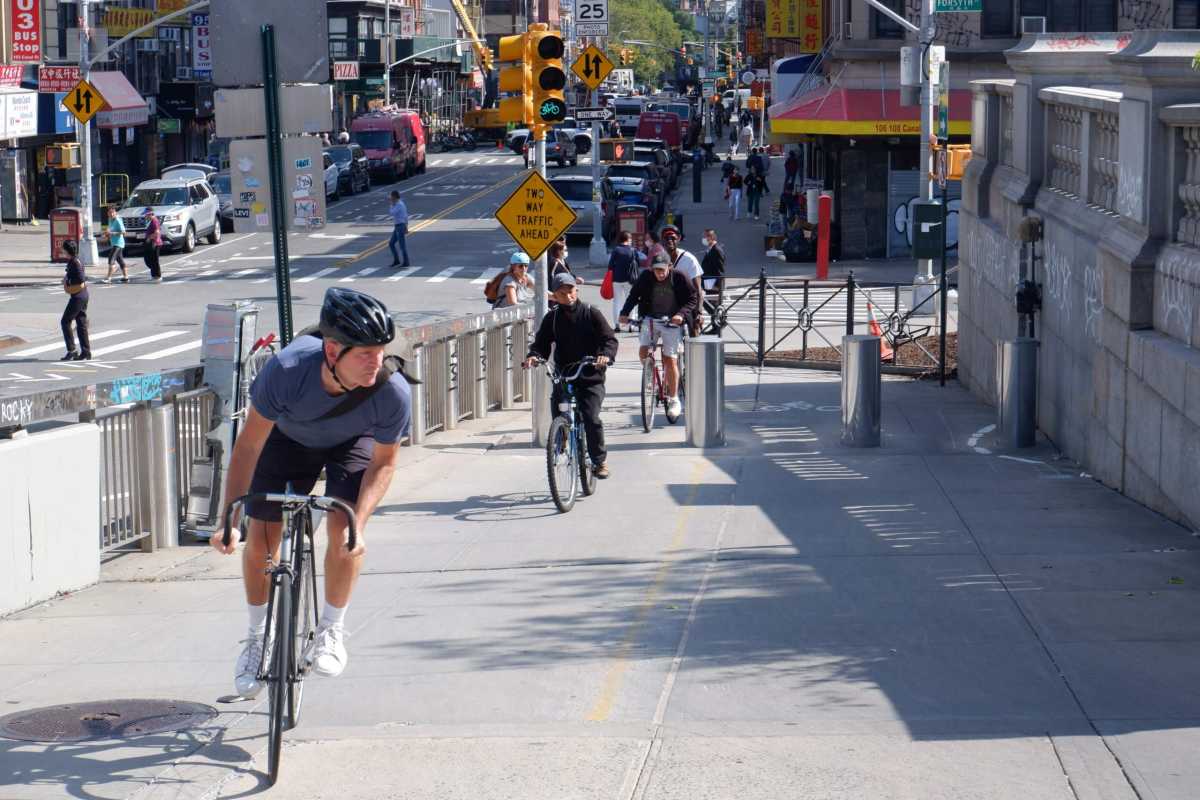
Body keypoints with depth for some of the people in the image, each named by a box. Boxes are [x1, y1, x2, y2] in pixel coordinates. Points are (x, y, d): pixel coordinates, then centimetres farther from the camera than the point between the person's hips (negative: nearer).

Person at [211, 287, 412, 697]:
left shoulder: (393, 393, -38)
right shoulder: (286, 370, -41)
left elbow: (383, 463, -19)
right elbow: (249, 444, -28)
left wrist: (359, 522, -32)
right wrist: (229, 519, -31)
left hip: (352, 442, 0)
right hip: (289, 436, 0)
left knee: (343, 528, -22)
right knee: (259, 537, -5)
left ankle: (332, 629, 2)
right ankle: (257, 636, 19)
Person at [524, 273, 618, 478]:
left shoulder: (591, 313, 0)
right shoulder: (552, 318, 8)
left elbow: (609, 338, -4)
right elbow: (541, 342, 6)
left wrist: (606, 355, -26)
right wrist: (534, 355, -17)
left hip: (590, 378, -3)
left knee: (591, 419, -16)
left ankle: (600, 460, -2)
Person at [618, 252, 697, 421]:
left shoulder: (679, 278, -11)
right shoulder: (645, 277, -7)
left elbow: (692, 298, -8)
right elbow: (633, 296, -1)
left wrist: (682, 314, -25)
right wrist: (624, 313, -16)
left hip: (672, 322, -2)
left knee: (670, 359, -7)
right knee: (643, 351, -16)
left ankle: (674, 400, 2)